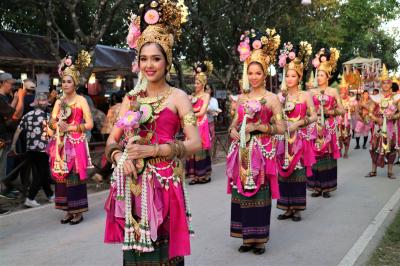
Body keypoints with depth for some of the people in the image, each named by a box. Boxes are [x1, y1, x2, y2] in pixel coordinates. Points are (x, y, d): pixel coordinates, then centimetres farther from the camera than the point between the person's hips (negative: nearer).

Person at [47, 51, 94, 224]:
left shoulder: (81, 101, -3)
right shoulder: (59, 101, 12)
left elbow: (90, 124, -8)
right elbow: (51, 124, 10)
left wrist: (70, 128, -13)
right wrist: (56, 124, -12)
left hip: (76, 144, -5)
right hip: (61, 145, 5)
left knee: (75, 177, -2)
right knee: (62, 177, 5)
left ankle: (78, 211, 7)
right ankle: (68, 210, 15)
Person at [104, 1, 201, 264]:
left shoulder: (178, 97, -3)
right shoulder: (131, 98, 11)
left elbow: (195, 143, -10)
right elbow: (112, 140, 10)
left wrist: (152, 150, -16)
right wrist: (120, 157, -12)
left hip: (164, 183, -4)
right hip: (132, 184, 4)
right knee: (134, 245, 9)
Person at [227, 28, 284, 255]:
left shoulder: (272, 98, -2)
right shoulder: (242, 98, 12)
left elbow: (281, 128, -6)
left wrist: (259, 127, -16)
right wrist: (233, 131, -3)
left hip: (261, 152, -5)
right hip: (243, 153, 5)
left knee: (259, 193, -3)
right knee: (242, 192, 5)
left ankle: (259, 238, 9)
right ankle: (246, 237, 16)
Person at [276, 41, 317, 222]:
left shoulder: (305, 95, 0)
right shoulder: (280, 96, 7)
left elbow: (314, 116, -3)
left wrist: (299, 123, -15)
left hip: (300, 139, -2)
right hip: (284, 139, 3)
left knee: (298, 173, 0)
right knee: (284, 172, 3)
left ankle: (297, 209, 10)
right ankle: (287, 208, 13)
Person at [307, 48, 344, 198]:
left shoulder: (333, 91, 5)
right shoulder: (312, 92, 9)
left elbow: (342, 110, 4)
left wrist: (330, 112, -11)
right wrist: (315, 112, -11)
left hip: (329, 127, -1)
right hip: (315, 127, 1)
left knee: (328, 155, -2)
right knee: (315, 155, -2)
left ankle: (326, 187, 6)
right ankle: (317, 187, 5)